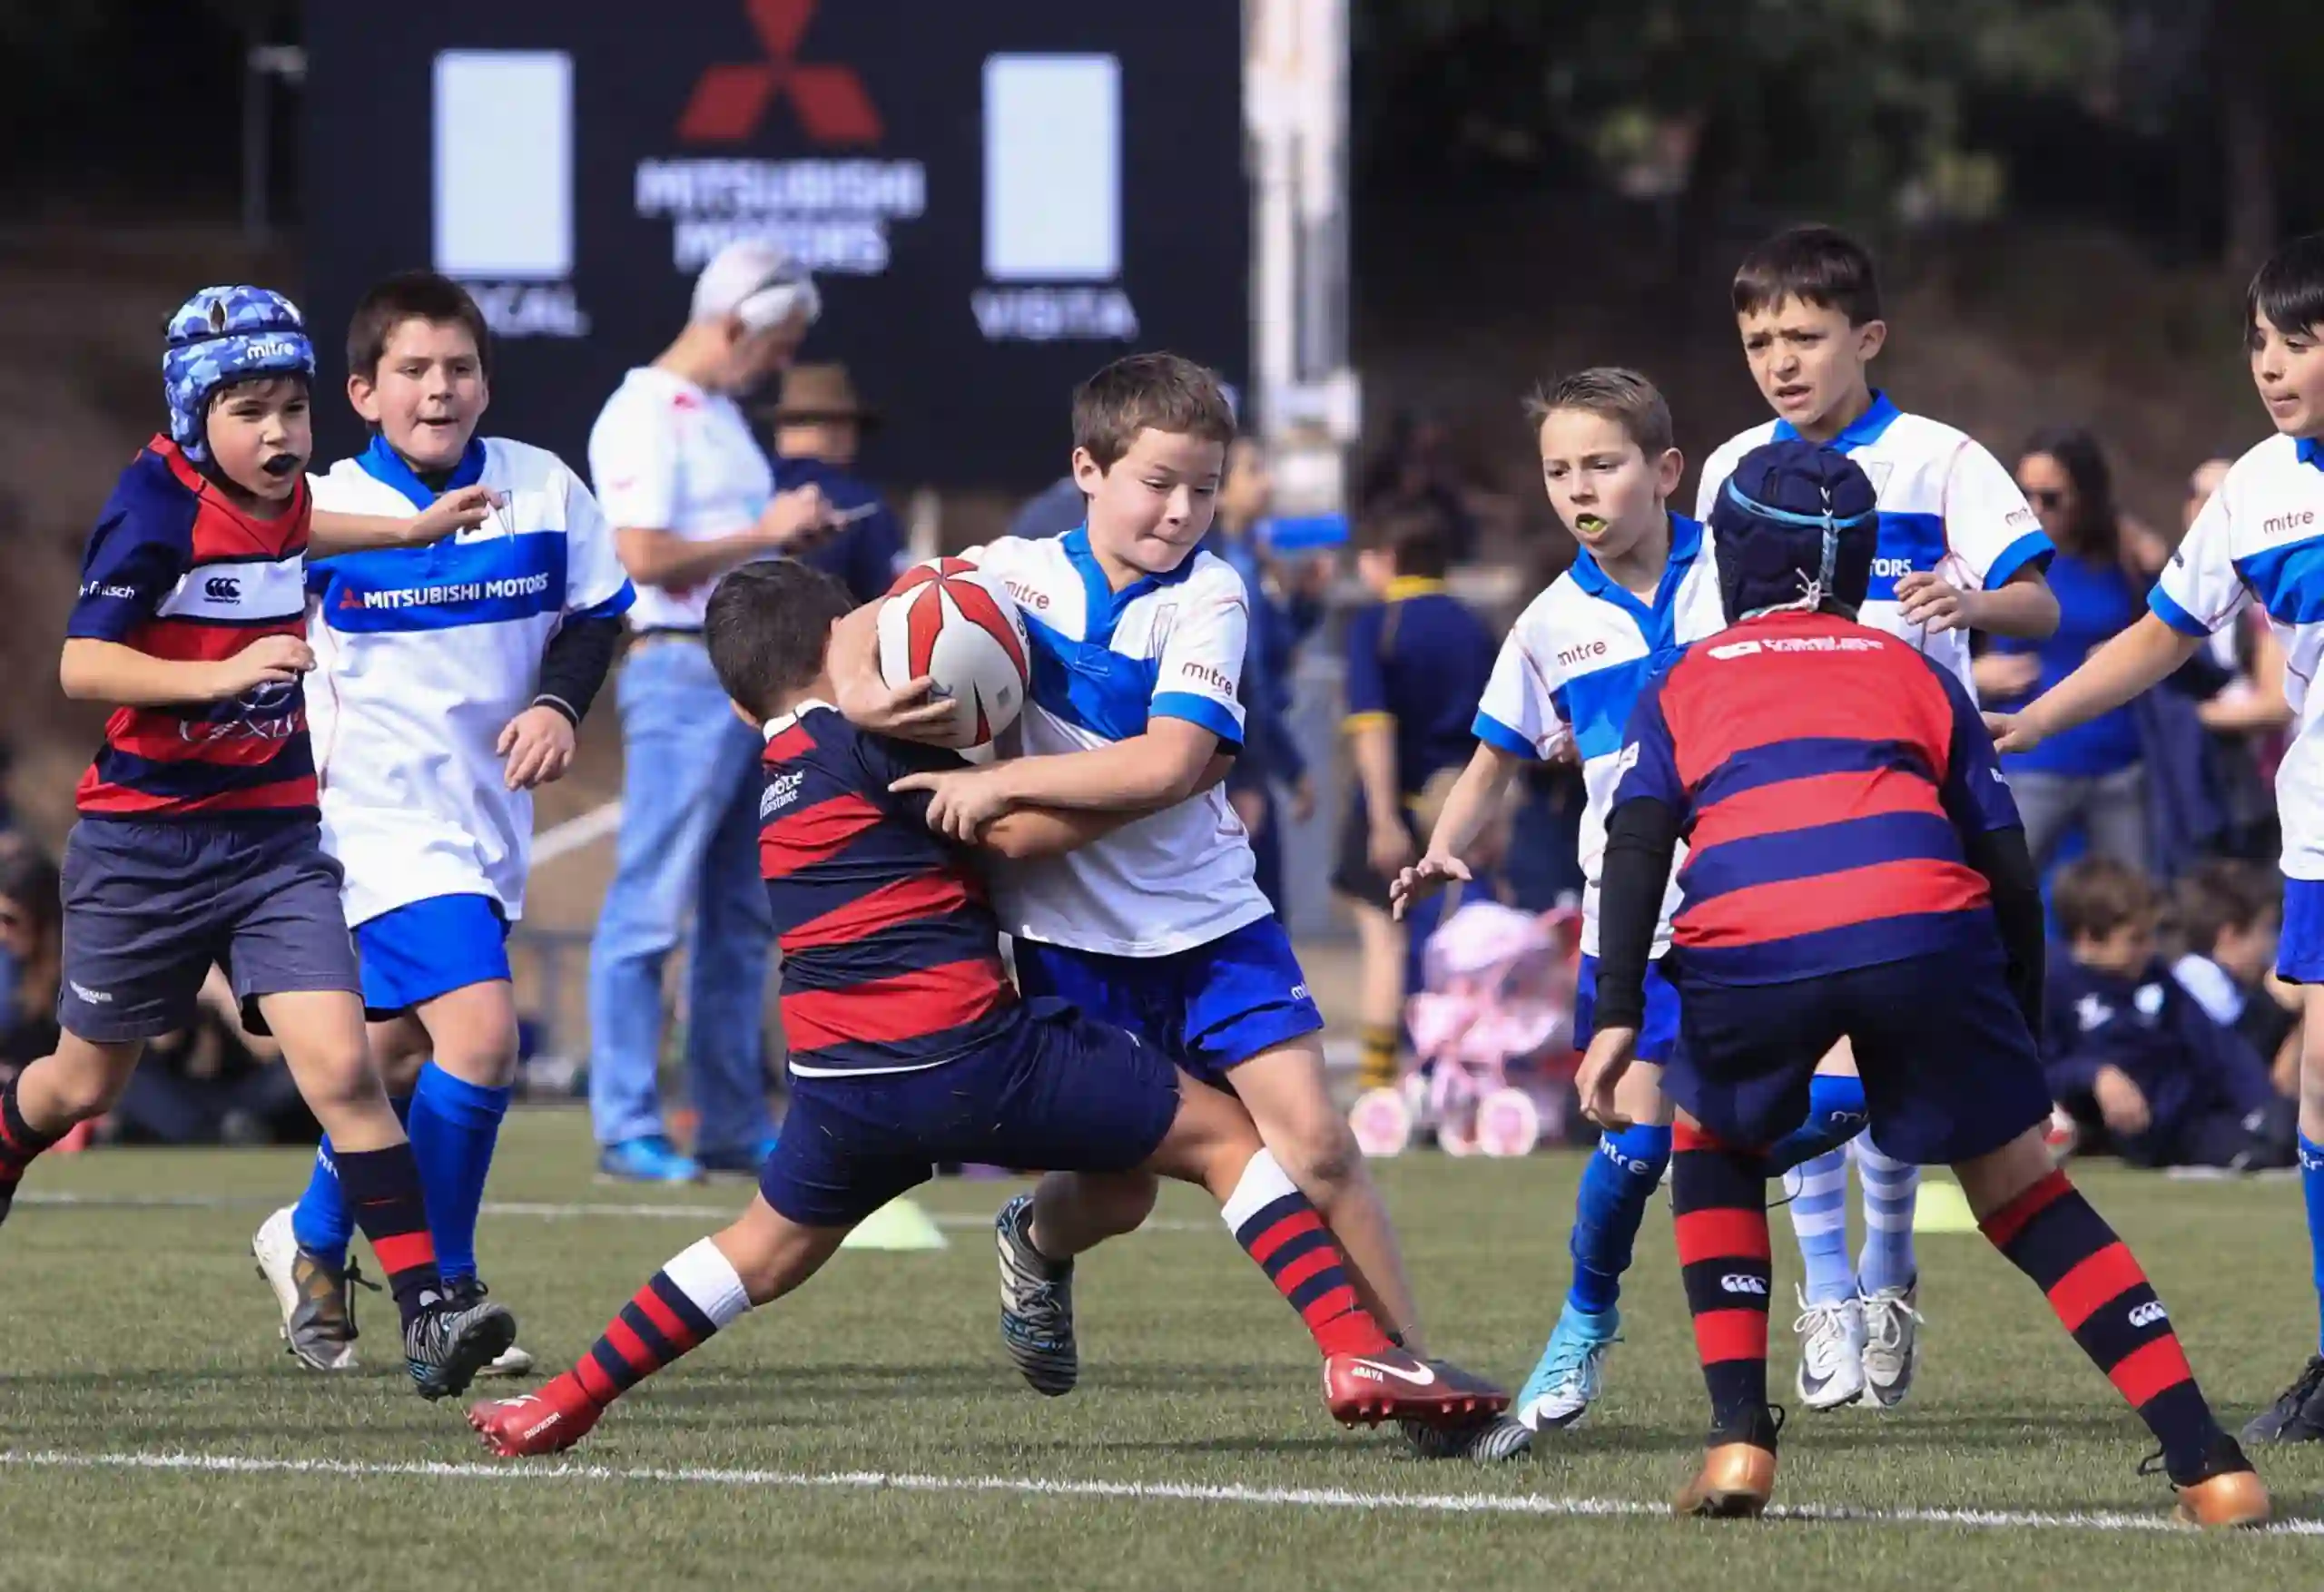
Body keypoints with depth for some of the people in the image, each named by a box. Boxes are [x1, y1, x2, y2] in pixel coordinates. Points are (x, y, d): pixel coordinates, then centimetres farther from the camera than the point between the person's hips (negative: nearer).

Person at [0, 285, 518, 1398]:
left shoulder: (280, 494, 3)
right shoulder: (158, 507, -17)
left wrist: (407, 531, 25)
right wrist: (221, 675, -32)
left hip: (273, 836, 4)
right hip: (144, 842, -4)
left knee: (339, 1067, -13)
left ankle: (427, 1310, -19)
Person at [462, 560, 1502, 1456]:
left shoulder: (779, 782, 19)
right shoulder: (869, 737, -5)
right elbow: (1015, 831, -9)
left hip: (840, 1084, 7)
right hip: (967, 1052, -7)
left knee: (774, 1244, 30)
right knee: (1225, 1133, 2)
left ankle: (567, 1404, 28)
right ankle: (1356, 1351, -12)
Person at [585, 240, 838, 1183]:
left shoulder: (723, 417, 19)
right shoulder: (644, 417, -10)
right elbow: (645, 556, -20)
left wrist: (794, 535, 9)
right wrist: (763, 533, -12)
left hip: (755, 672, 10)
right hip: (684, 673, -10)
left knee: (741, 916, 11)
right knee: (650, 909, -8)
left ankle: (734, 1128, 16)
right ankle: (627, 1132, -7)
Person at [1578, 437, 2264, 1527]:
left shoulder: (1684, 685, 29)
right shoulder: (1915, 673, 31)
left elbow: (1637, 843, 11)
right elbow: (2008, 870, 22)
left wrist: (1617, 1016, 3)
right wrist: (2022, 1038, 31)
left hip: (1744, 945, -1)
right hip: (1921, 925, 1)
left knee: (1712, 1143, 30)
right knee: (2019, 1187, 17)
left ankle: (1738, 1441, 16)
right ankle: (2206, 1463, 6)